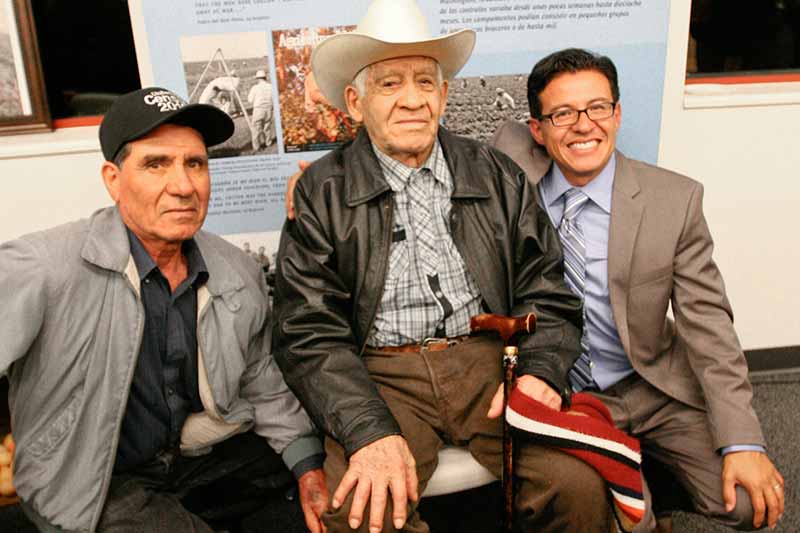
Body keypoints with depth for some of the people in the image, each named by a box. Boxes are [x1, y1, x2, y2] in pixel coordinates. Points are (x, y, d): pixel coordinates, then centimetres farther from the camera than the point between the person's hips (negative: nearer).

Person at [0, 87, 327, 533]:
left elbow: (261, 382, 4)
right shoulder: (44, 268, -24)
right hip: (90, 476, -4)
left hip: (203, 447, 5)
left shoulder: (241, 273, -7)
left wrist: (308, 467, -1)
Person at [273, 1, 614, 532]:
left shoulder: (498, 175, 10)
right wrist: (370, 430, -18)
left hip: (490, 361, 2)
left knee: (580, 485, -20)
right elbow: (309, 333, -4)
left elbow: (547, 295, 9)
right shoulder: (321, 193, 2)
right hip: (379, 374, -1)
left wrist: (539, 370, -11)